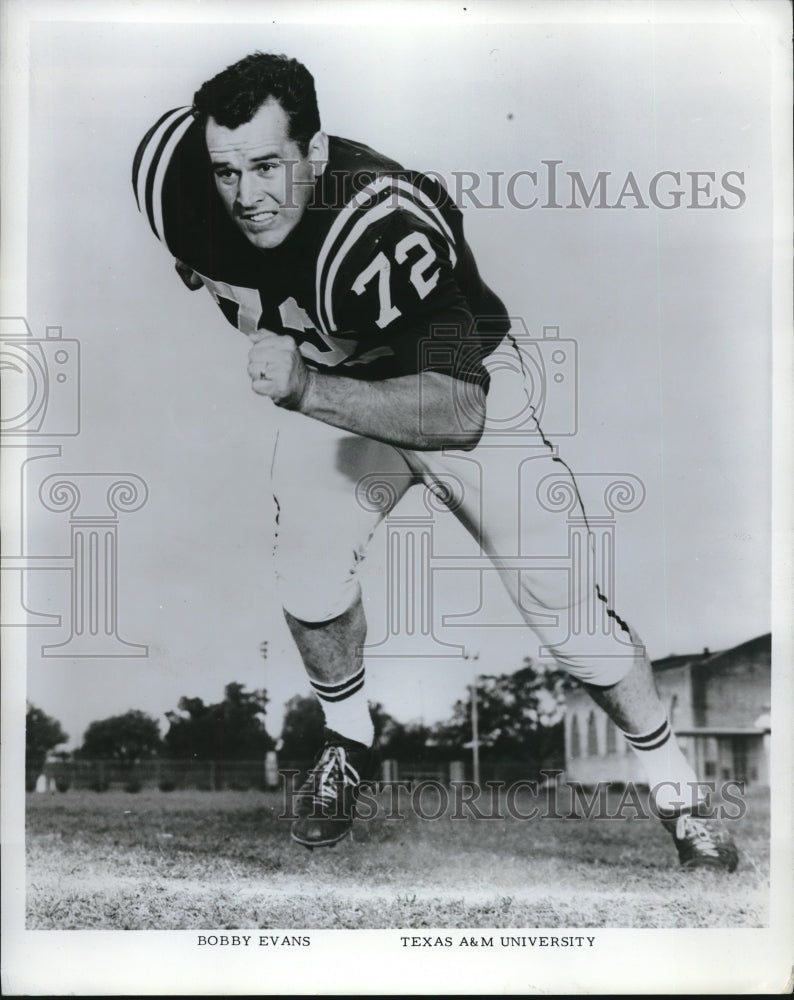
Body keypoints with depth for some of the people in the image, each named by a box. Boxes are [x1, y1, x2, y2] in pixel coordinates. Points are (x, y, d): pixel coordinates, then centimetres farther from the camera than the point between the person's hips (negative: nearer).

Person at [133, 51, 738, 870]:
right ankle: (347, 745, 14)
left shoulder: (385, 225, -40)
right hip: (328, 380, 4)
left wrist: (305, 392, -55)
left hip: (461, 378, -4)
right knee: (308, 572, -16)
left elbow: (458, 412, -47)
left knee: (560, 601, -6)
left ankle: (677, 790, 15)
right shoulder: (177, 176, -23)